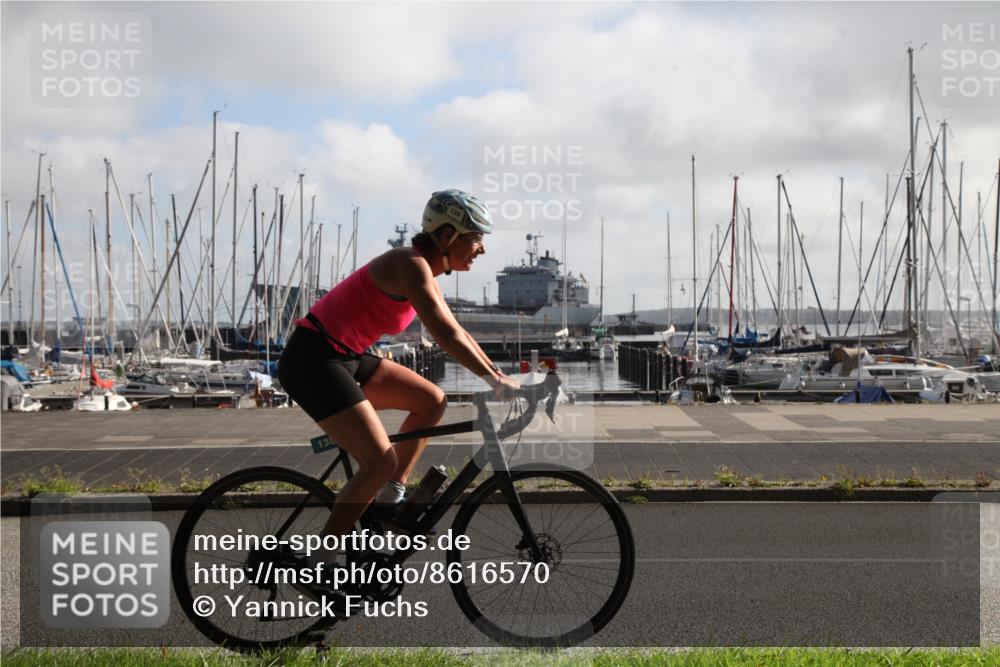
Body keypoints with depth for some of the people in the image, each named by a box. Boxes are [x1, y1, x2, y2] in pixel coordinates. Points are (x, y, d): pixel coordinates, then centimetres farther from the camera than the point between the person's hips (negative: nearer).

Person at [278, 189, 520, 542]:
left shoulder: (424, 271, 12)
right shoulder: (411, 264, -17)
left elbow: (456, 333, 18)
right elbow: (446, 336, -25)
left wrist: (500, 374, 11)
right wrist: (496, 381, -21)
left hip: (342, 357, 10)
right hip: (312, 360, -10)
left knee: (432, 400, 10)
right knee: (382, 462, -15)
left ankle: (390, 500, 15)